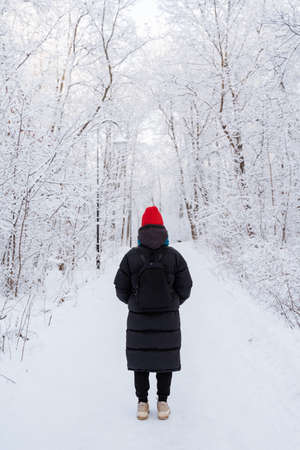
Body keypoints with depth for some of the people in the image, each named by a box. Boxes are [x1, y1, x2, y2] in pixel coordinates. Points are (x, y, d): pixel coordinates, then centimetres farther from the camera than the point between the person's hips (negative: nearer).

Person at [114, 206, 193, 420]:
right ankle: (162, 402, 22)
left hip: (139, 317, 0)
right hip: (168, 318, 1)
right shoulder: (174, 256, -6)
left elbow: (121, 289, -3)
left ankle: (142, 402, 20)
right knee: (165, 358, 12)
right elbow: (185, 288, -2)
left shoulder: (131, 256, -7)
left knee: (140, 357, 12)